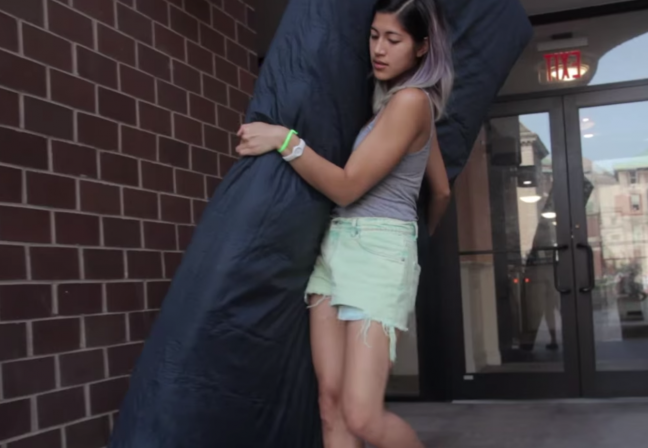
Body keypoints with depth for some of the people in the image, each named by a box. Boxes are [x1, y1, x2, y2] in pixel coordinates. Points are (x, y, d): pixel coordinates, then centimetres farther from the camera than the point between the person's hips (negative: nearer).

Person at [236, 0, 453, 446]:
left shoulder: (411, 100, -10)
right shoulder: (402, 102, 18)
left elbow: (347, 186, -15)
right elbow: (442, 192, 26)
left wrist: (284, 140, -19)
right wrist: (422, 234, 43)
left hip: (378, 254, -9)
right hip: (335, 247, 9)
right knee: (331, 403, 2)